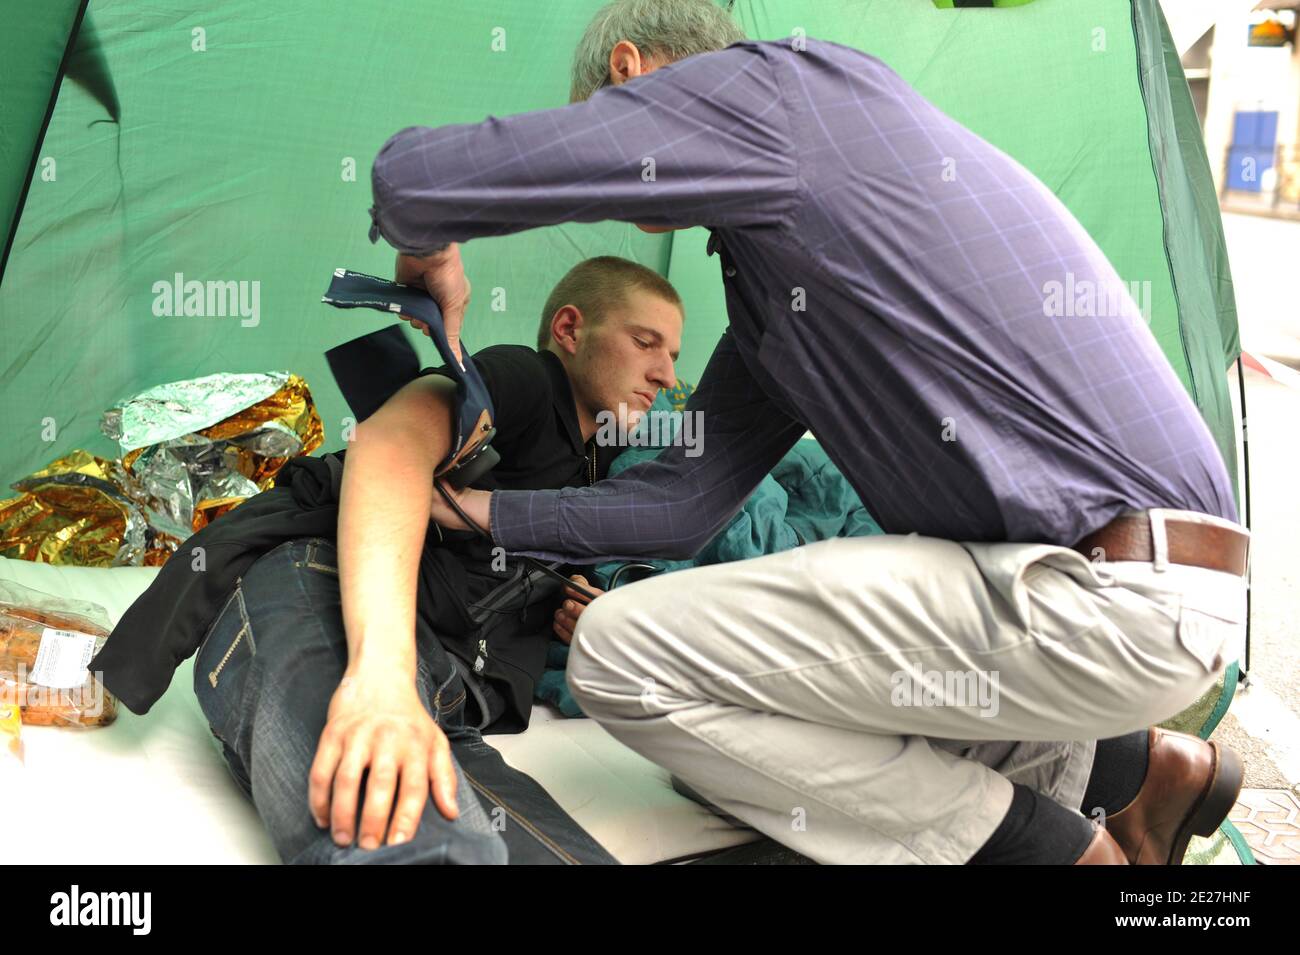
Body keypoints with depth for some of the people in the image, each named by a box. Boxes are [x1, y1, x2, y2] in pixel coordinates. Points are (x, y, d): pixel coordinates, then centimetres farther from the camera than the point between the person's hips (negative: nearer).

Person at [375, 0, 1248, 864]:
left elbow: (419, 178, -12)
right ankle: (1135, 765, 22)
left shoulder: (763, 84, -7)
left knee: (625, 656, -10)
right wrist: (493, 512, 24)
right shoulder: (765, 267, 20)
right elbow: (686, 500, 19)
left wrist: (428, 251, 10)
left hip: (1108, 597, -10)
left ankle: (1051, 845, 1)